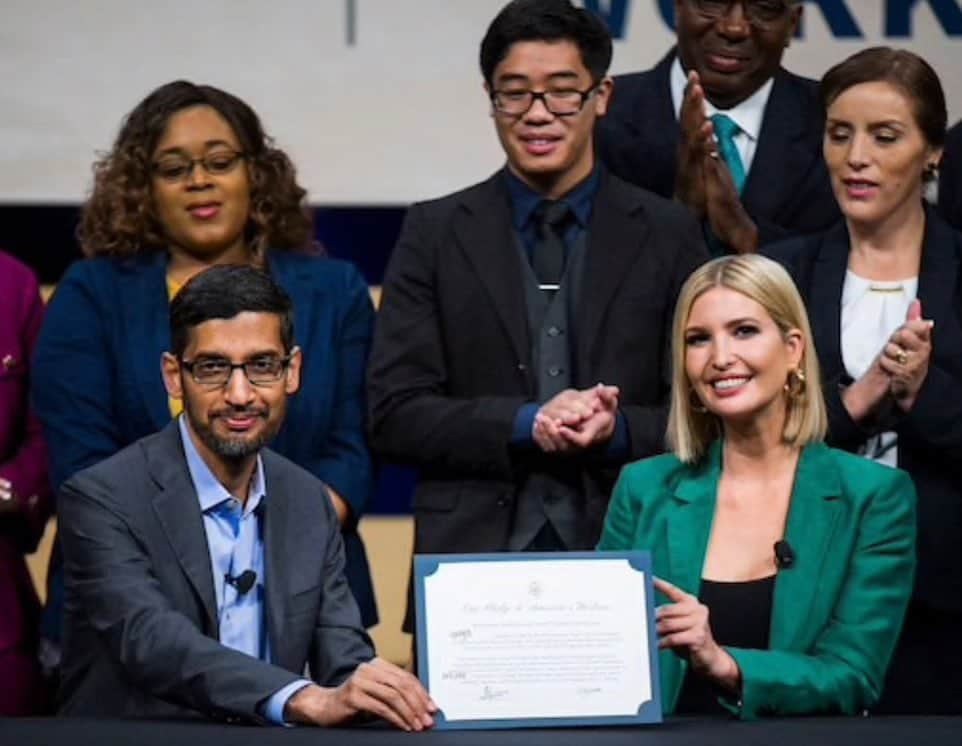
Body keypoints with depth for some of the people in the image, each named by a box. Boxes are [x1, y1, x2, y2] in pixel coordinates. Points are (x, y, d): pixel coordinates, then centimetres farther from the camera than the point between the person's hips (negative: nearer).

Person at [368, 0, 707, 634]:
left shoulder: (668, 235, 7)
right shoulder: (434, 235, 7)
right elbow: (394, 414, 1)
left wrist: (619, 431, -14)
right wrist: (525, 425, -13)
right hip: (473, 568, 0)